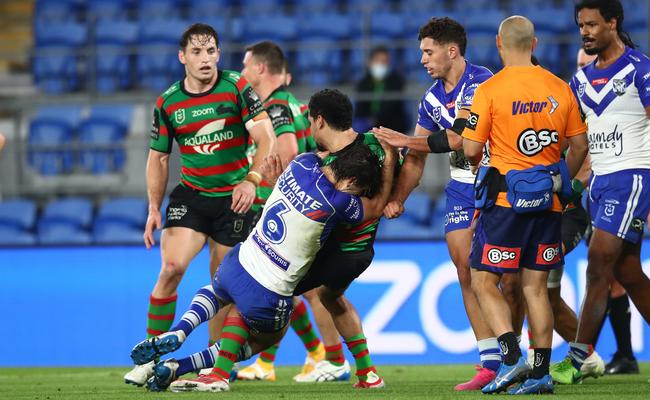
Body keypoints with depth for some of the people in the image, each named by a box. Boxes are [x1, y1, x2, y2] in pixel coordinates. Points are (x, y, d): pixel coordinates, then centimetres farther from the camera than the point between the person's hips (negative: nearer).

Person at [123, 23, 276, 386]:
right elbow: (158, 157, 11)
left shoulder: (237, 88, -8)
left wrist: (251, 180, -27)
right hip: (190, 195, 1)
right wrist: (154, 209, 4)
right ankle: (151, 358, -9)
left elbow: (266, 139, -12)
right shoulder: (167, 103, 1)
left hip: (234, 199, -1)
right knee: (171, 267, -17)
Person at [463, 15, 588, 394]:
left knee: (484, 281, 4)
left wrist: (478, 163, 14)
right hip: (548, 203, 4)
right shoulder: (560, 89, 4)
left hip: (505, 197, -4)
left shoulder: (491, 89, -9)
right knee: (536, 287, 11)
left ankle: (511, 355, -13)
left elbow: (471, 149, -9)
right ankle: (541, 372, 8)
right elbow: (579, 145, 10)